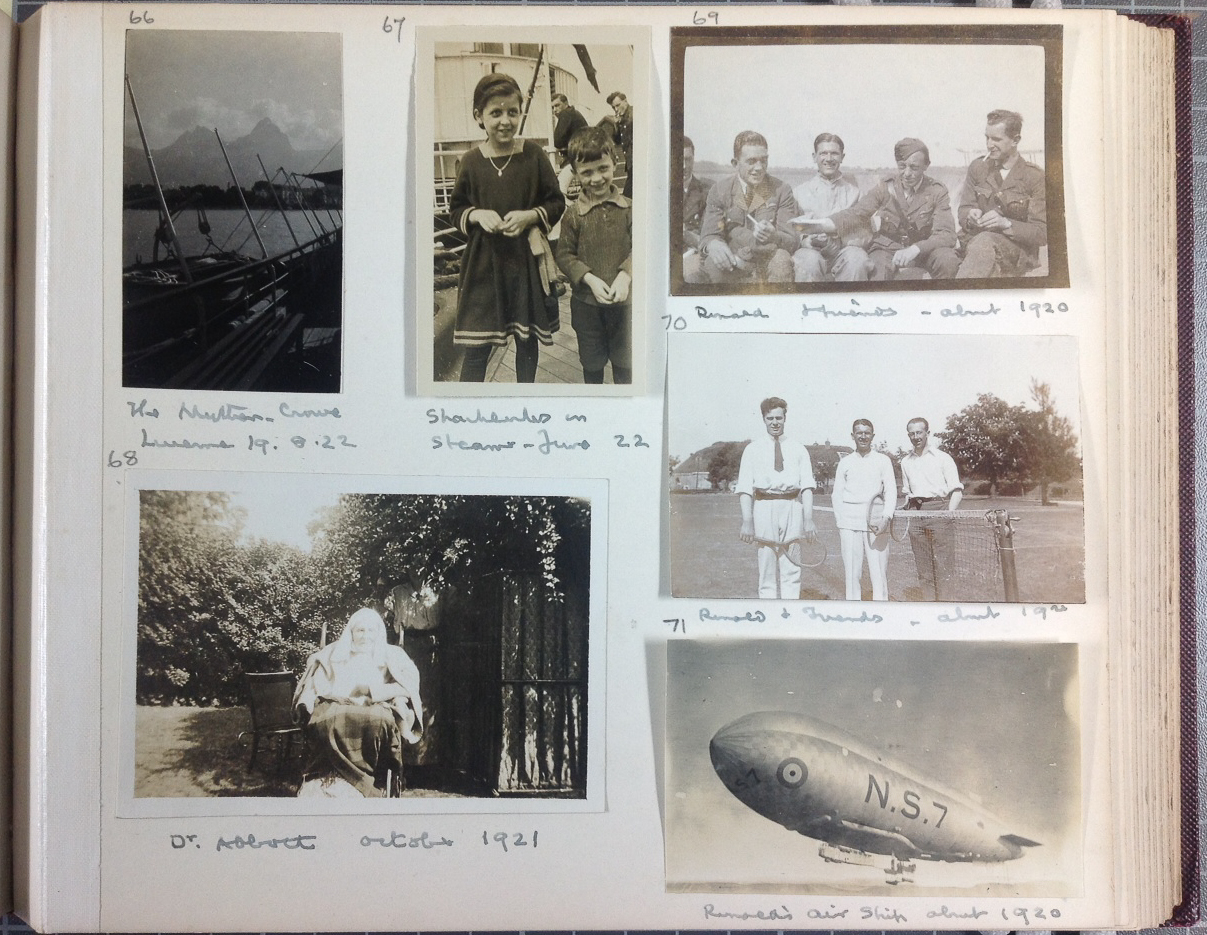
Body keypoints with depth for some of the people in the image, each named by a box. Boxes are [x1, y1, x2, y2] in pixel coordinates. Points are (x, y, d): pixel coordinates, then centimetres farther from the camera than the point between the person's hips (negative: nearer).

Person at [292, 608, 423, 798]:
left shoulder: (393, 656, 20)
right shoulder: (333, 653, 26)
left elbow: (409, 686, 4)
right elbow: (317, 684, 15)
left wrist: (373, 690, -9)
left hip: (376, 707, -1)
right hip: (335, 705, 1)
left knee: (378, 721, -39)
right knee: (326, 721, -37)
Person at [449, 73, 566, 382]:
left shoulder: (533, 154, -4)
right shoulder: (471, 161, -2)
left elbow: (557, 202, 2)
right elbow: (456, 210, 8)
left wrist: (530, 216, -15)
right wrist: (477, 215, -13)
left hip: (528, 261, 0)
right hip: (483, 261, 0)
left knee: (527, 340, 13)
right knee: (477, 347, 0)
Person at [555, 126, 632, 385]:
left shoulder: (627, 208, -6)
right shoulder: (574, 214, -8)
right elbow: (564, 255, -6)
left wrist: (625, 275, -22)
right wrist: (590, 279, -19)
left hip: (624, 300, 0)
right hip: (586, 302, 0)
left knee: (625, 363, 14)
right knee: (591, 363, 16)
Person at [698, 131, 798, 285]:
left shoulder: (782, 190, 2)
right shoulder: (719, 191, 4)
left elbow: (793, 240, -5)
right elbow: (709, 235, -3)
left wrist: (773, 236, -31)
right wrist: (714, 244, -31)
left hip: (768, 264, 0)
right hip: (733, 264, 0)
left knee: (782, 258, -33)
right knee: (712, 263, -32)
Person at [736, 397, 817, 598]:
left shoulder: (798, 450, 9)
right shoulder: (753, 449, 6)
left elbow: (807, 486, 3)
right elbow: (745, 488, -1)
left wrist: (808, 518, -9)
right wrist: (747, 521, -11)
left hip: (792, 508, 1)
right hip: (764, 507, -1)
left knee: (791, 570, 2)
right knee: (767, 568, 4)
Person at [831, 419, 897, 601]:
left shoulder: (883, 460, 10)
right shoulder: (845, 462, 13)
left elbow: (891, 491, 4)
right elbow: (837, 494, 13)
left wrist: (886, 517, -11)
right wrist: (839, 522, 1)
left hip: (877, 521, -1)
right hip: (849, 521, 1)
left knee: (879, 571, -5)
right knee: (852, 571, 0)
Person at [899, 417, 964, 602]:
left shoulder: (943, 458, 4)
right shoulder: (906, 462, 18)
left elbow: (957, 490, 1)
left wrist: (949, 513, -11)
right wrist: (908, 511, 9)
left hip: (939, 510, -4)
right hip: (916, 515, 4)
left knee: (943, 565, -8)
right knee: (923, 567, 4)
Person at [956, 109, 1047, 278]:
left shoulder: (1035, 177, -2)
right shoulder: (978, 167, 10)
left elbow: (1042, 233, -5)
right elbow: (963, 211, 11)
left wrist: (1006, 223, -21)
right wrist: (971, 215, -15)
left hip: (1018, 253, -3)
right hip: (974, 242, 3)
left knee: (985, 240, -38)